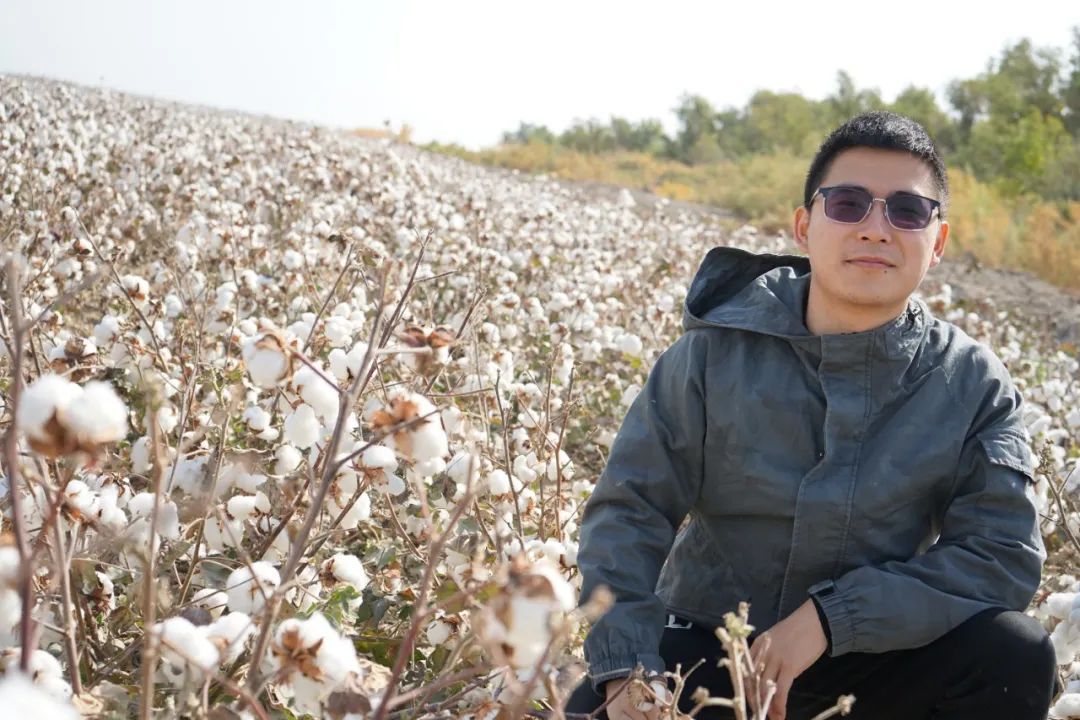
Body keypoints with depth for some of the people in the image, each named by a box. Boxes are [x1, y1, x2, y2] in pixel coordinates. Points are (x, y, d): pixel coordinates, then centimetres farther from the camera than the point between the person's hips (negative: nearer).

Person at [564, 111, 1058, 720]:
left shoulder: (975, 386, -8)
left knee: (1017, 657, -24)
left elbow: (1008, 554, -16)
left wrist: (831, 616, -25)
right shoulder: (717, 351, -11)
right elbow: (629, 509, -11)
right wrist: (624, 666, -27)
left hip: (870, 648, 2)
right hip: (703, 647, -1)